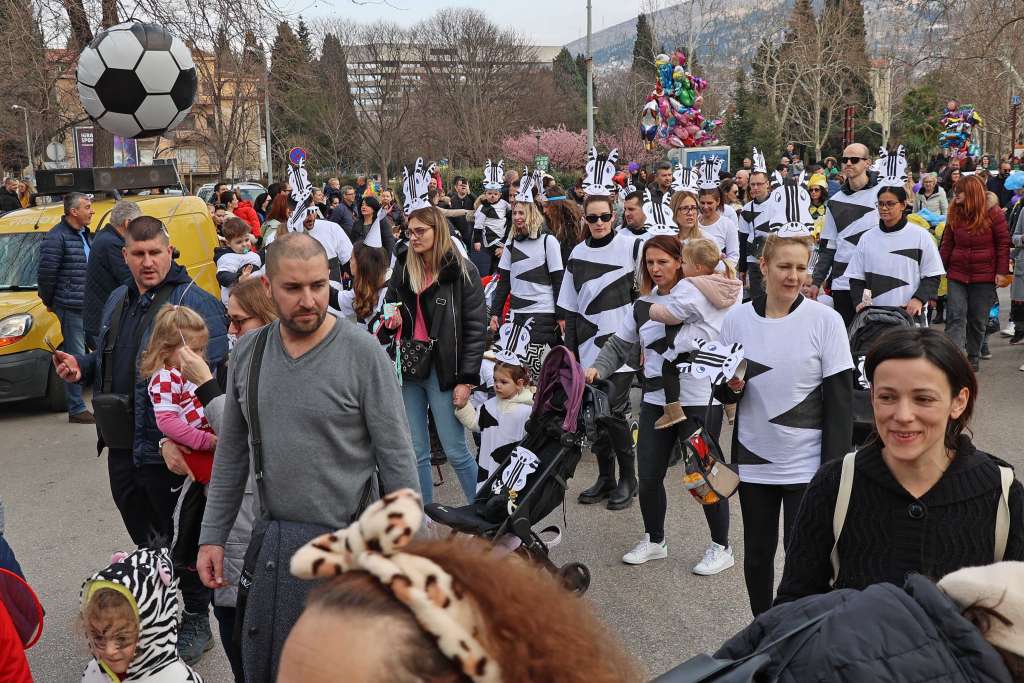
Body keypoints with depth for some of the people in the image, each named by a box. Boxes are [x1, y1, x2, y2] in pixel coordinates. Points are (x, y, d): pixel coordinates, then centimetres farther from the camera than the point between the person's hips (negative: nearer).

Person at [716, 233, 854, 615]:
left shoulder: (826, 321, -8)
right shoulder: (737, 319, -1)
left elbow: (840, 400, -7)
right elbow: (722, 393, 8)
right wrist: (733, 386, -16)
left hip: (807, 465, -3)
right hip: (754, 461, 3)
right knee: (757, 555, 14)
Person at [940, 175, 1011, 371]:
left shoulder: (993, 214, -5)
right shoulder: (955, 215, 5)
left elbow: (1003, 244, -4)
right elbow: (947, 244, 8)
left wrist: (1002, 272, -9)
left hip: (984, 276, -2)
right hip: (957, 274, 2)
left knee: (977, 319, 7)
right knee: (956, 317, -8)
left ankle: (973, 358, 20)